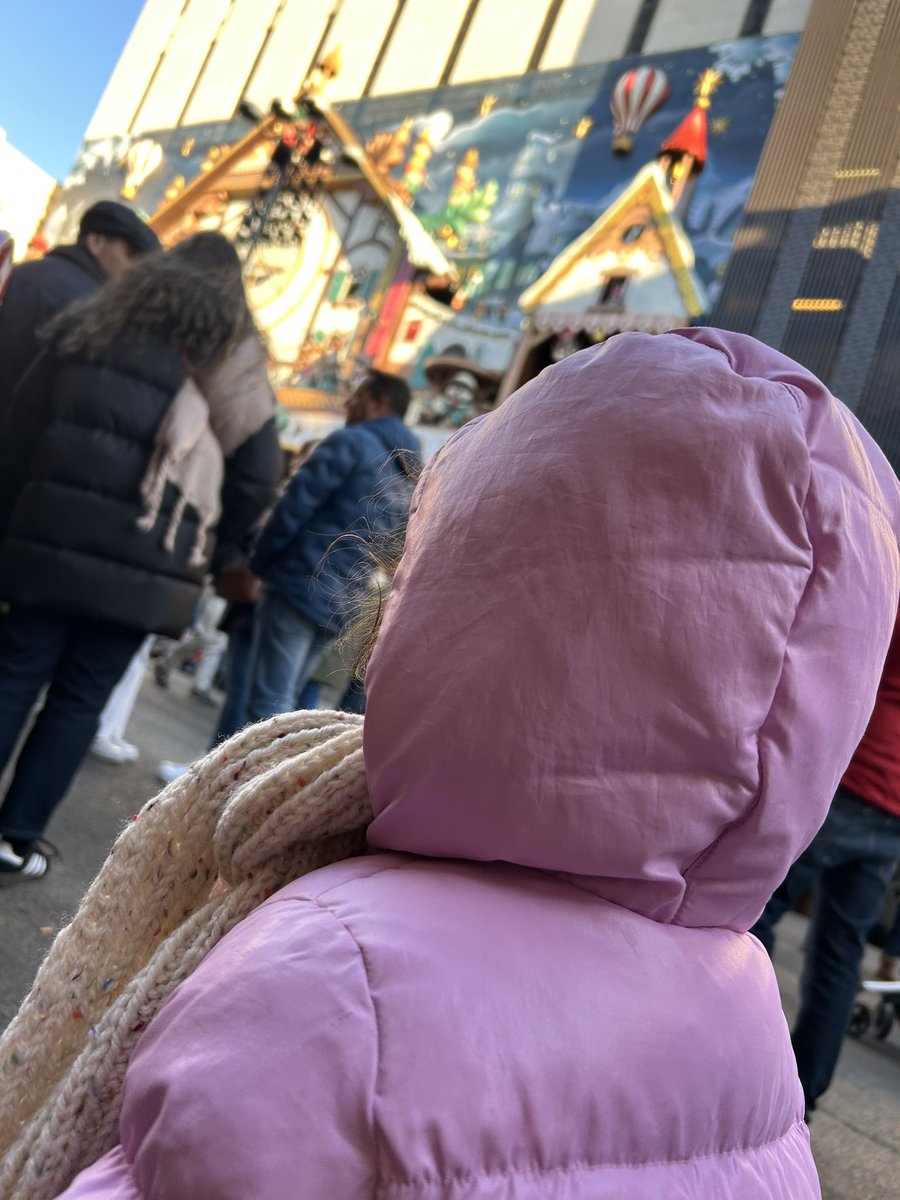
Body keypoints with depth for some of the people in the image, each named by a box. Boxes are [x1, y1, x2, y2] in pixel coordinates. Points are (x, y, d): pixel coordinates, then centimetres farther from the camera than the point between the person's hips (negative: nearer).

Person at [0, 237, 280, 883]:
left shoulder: (85, 333, 10)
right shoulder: (230, 377, 3)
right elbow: (255, 480, 1)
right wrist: (202, 558, 10)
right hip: (142, 574, -1)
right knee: (78, 702, 8)